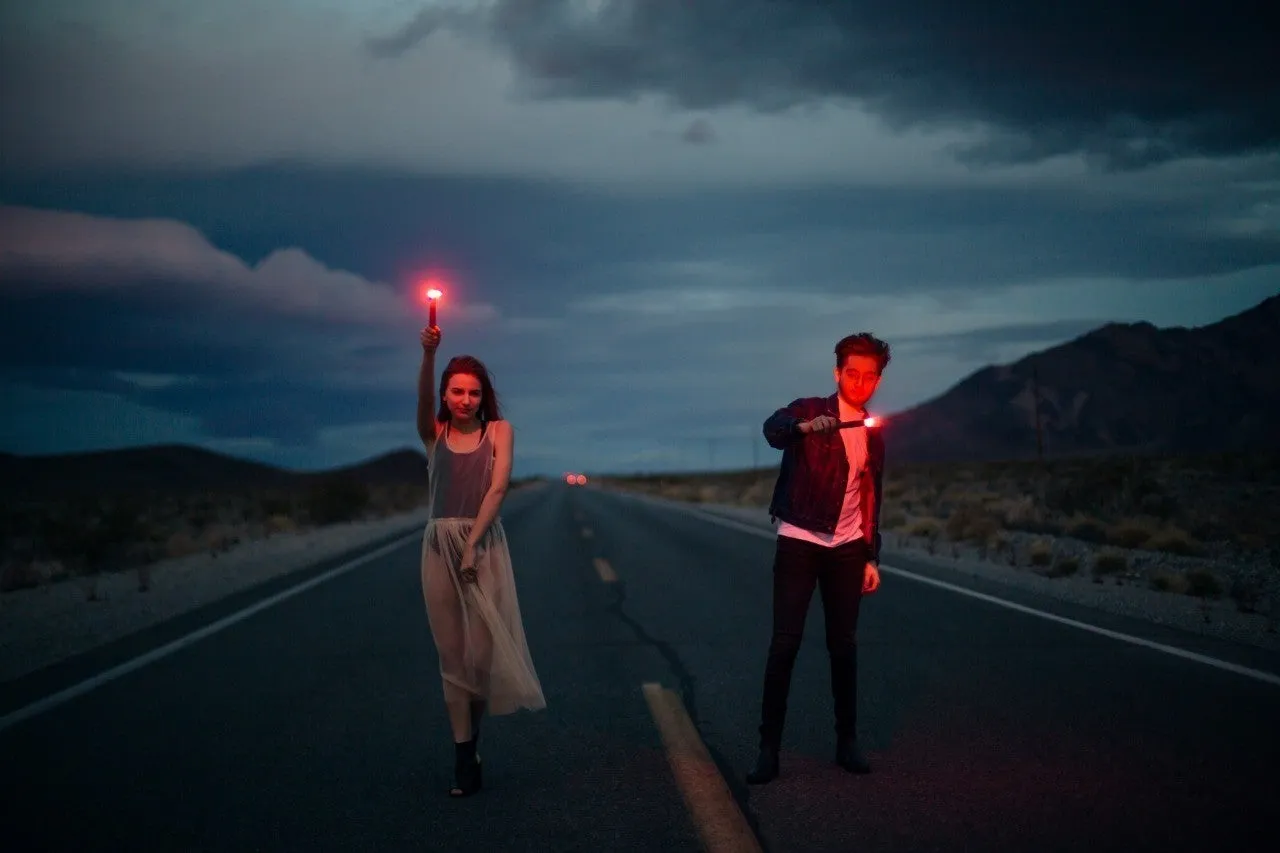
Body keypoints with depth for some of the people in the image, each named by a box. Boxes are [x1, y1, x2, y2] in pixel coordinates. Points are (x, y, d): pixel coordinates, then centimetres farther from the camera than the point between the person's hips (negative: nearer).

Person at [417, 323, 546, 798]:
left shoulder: (499, 431, 3)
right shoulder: (434, 433, 7)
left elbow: (498, 488, -7)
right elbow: (423, 398, -13)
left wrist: (472, 543, -17)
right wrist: (429, 355, -32)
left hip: (484, 543, -2)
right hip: (439, 545, 2)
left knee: (481, 648, -5)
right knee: (451, 653, 3)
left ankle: (473, 734, 21)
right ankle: (465, 756, 8)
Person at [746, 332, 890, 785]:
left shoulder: (873, 435, 12)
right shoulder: (809, 410, -3)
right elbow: (773, 429, -26)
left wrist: (872, 557, 12)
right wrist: (806, 427, -48)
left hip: (847, 549, 4)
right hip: (799, 542, -4)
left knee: (844, 645, 6)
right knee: (785, 643, -7)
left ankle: (847, 741, 16)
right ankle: (769, 747, -4)